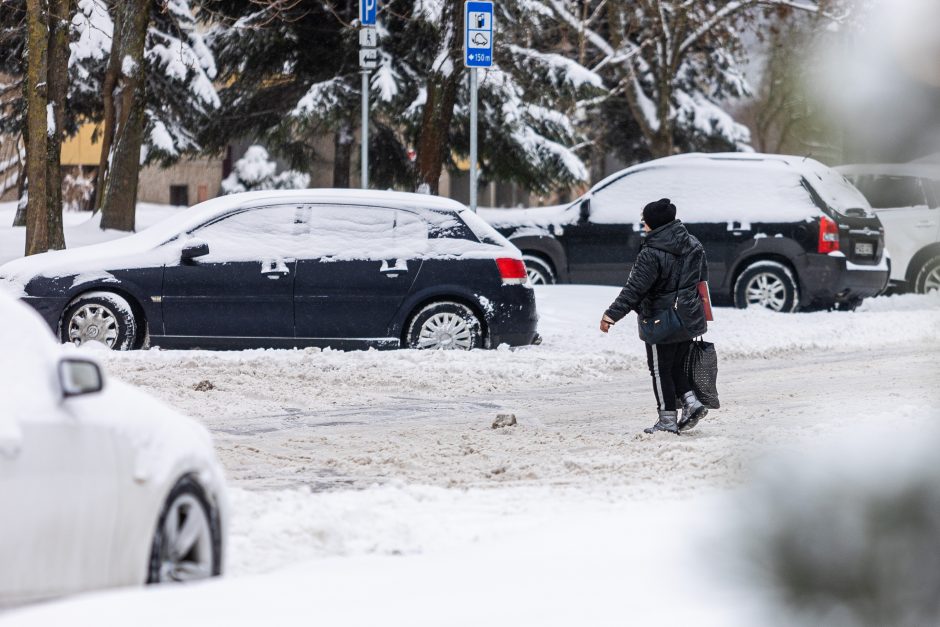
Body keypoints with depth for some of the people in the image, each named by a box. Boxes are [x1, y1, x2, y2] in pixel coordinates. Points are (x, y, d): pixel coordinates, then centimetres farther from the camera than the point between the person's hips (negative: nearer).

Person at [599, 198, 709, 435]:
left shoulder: (651, 254, -19)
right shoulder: (694, 246, 5)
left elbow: (634, 289, -21)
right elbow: (703, 279, 16)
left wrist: (612, 315, -19)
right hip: (688, 321, 7)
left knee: (661, 371, 4)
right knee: (677, 367, 19)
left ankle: (668, 419, 6)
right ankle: (691, 402, 3)